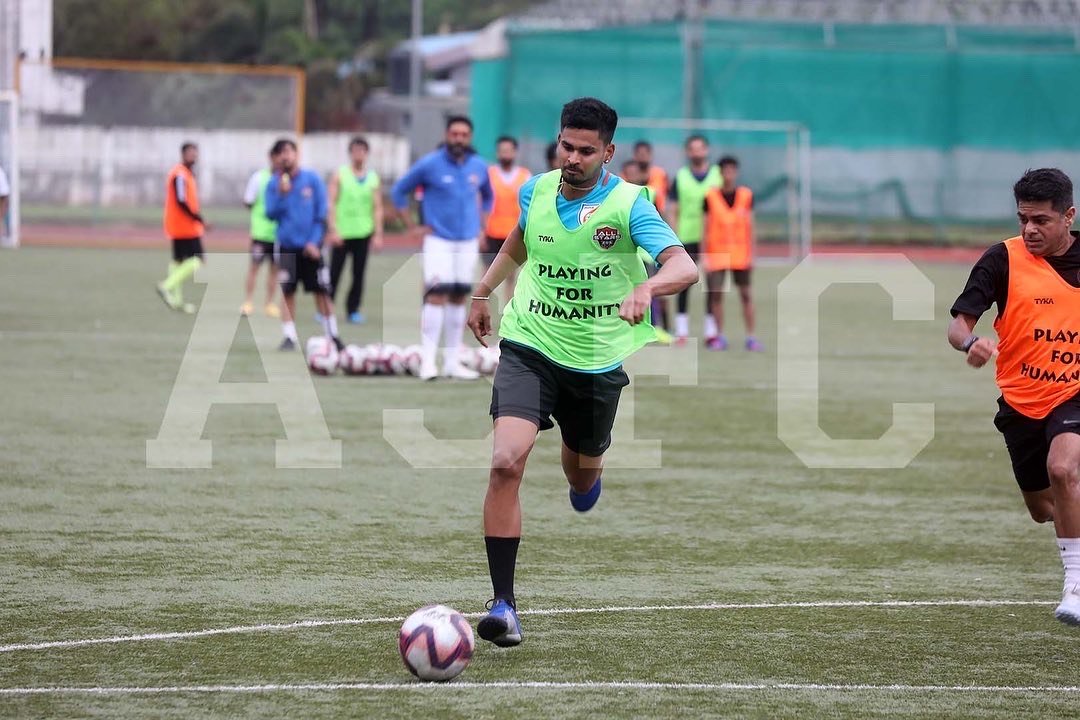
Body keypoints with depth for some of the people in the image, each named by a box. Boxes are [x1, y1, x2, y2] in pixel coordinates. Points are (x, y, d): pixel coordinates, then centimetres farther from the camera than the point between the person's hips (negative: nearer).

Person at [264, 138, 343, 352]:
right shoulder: (274, 183, 2)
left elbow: (322, 213, -1)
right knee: (287, 292, -1)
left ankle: (332, 334, 11)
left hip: (310, 246, -1)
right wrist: (282, 195, -18)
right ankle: (290, 336, 6)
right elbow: (271, 214, -4)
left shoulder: (312, 179, -1)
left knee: (322, 292, 1)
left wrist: (315, 241, -9)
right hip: (286, 245, 1)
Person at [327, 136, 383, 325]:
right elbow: (331, 203, -2)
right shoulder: (340, 175, 1)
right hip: (342, 232, -2)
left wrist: (378, 233, 2)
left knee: (358, 274, 3)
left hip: (363, 233, 2)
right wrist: (333, 230, -10)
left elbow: (377, 208, 9)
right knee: (334, 272, -3)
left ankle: (353, 309, 11)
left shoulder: (373, 178, 8)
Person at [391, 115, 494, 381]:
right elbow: (399, 191, 3)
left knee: (459, 298, 7)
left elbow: (487, 196, 26)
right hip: (439, 240, -4)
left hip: (468, 242, 4)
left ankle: (452, 361, 13)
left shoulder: (479, 167, 6)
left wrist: (481, 225, 14)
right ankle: (428, 361, -13)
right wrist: (412, 227, -2)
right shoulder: (430, 164, -7)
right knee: (437, 296, -15)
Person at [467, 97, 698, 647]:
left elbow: (684, 267, -28)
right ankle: (503, 603, -19)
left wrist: (646, 287, -47)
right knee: (506, 462, -22)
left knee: (581, 474, 20)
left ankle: (585, 476, 63)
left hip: (596, 361, -1)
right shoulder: (536, 191, 0)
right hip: (528, 348, 1)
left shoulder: (628, 205, -14)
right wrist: (483, 291, 27)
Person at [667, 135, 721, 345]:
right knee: (683, 286, 1)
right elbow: (672, 212, 5)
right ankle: (681, 330, 6)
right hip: (686, 239, 0)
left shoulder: (717, 174, 6)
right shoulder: (680, 177, 5)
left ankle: (711, 330, 10)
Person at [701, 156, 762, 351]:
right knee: (716, 294, -2)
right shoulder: (710, 197, 0)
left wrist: (751, 253, 3)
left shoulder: (746, 195, 3)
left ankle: (751, 337, 5)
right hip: (717, 252, -1)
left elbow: (750, 226, 7)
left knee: (746, 294, 2)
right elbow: (706, 227, 2)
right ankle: (720, 336, 8)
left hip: (741, 252, 1)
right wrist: (705, 256, -1)